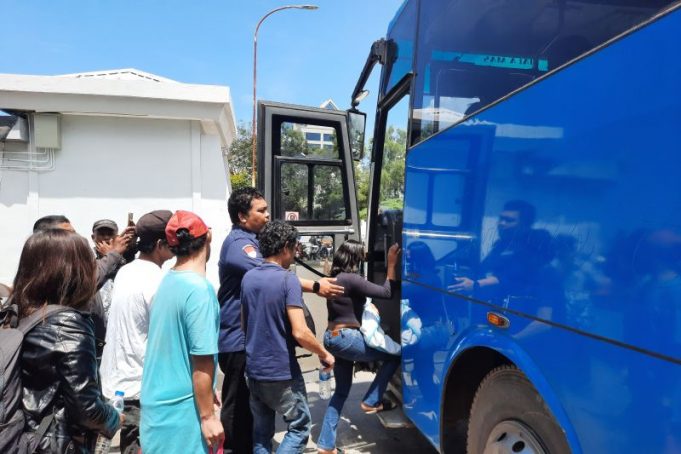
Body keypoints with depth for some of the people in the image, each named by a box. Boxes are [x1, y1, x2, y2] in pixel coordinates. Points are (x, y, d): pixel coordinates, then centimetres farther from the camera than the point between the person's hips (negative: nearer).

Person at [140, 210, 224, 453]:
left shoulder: (167, 281, 4)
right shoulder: (199, 289, -21)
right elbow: (201, 361, -21)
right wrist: (208, 416, -13)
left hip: (157, 402, 8)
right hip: (182, 410, -8)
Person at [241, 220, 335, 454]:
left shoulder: (248, 277, 4)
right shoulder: (288, 280, -17)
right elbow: (300, 332, -23)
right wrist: (325, 354, -8)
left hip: (253, 369, 7)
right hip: (281, 372, -7)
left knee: (261, 431, 18)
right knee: (300, 427, 10)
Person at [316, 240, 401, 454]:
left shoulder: (336, 278, 12)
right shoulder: (351, 279, -16)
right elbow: (386, 292, -15)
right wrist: (392, 263, -10)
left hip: (333, 337, 9)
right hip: (346, 338, -9)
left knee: (341, 391, 18)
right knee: (393, 356, 5)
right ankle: (371, 402, 11)